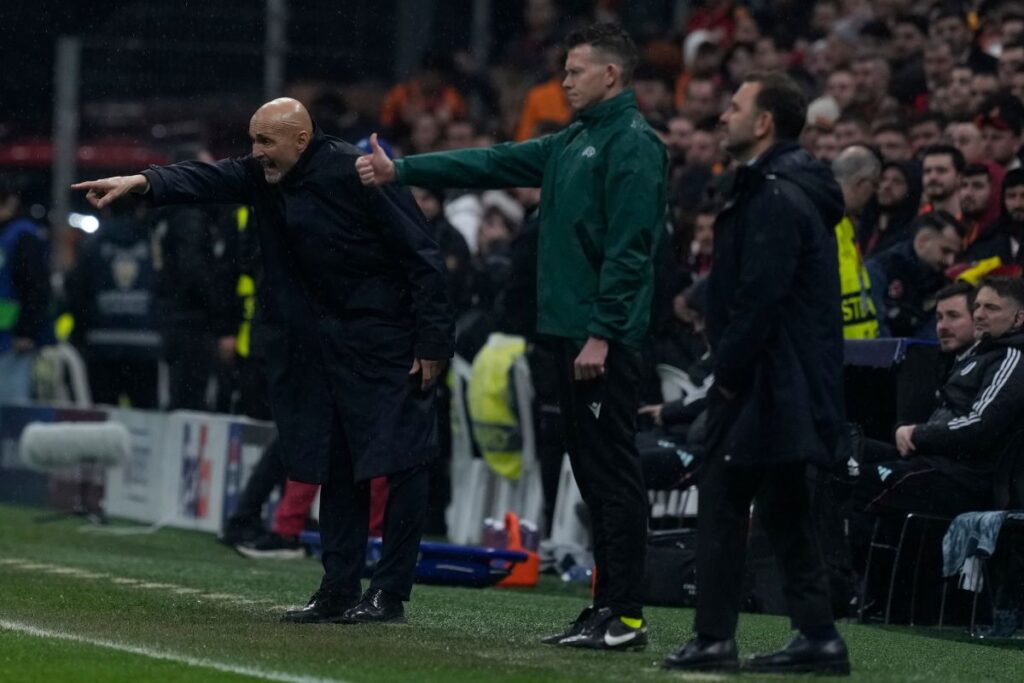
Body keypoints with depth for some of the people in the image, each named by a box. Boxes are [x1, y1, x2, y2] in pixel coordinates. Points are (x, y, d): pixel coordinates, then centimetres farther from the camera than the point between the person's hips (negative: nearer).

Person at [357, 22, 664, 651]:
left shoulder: (632, 143, -11)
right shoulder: (575, 141, 18)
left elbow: (628, 247, -17)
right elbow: (495, 165, 19)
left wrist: (601, 333, -21)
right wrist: (401, 171, 14)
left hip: (605, 337, -10)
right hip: (569, 329, 10)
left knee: (614, 473, -9)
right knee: (594, 474, 10)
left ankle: (626, 615, -8)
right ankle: (607, 607, 14)